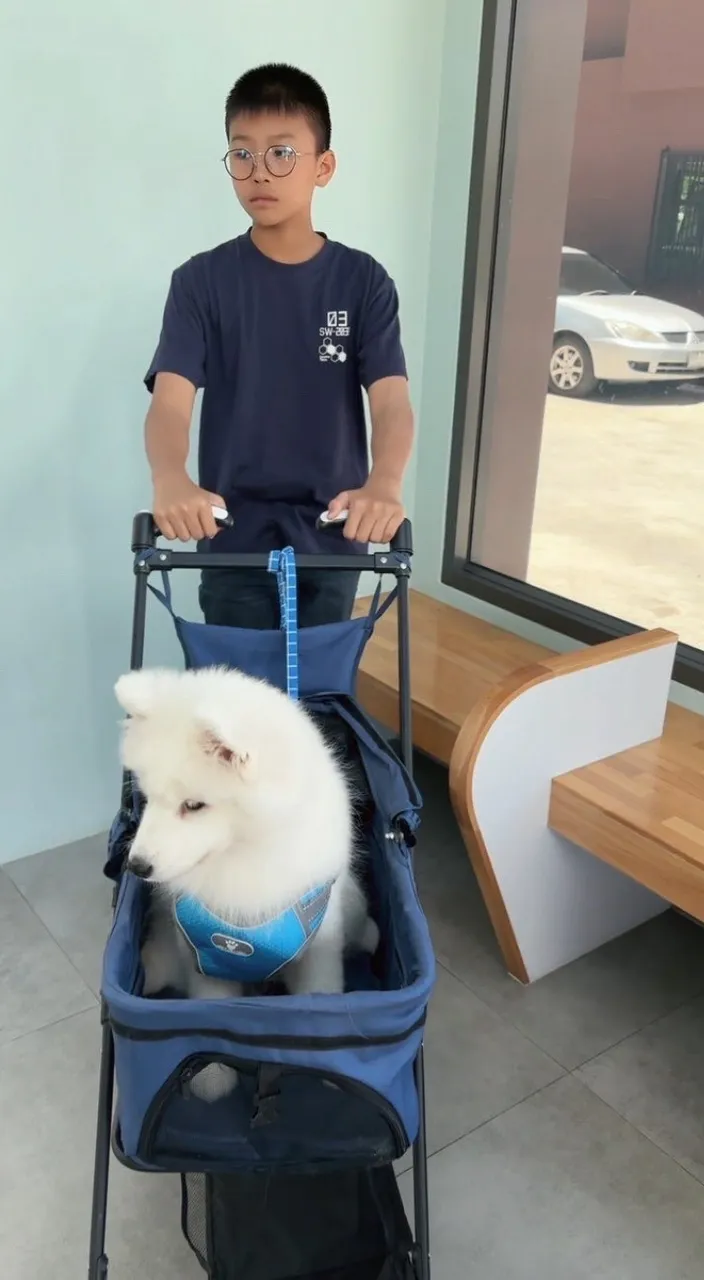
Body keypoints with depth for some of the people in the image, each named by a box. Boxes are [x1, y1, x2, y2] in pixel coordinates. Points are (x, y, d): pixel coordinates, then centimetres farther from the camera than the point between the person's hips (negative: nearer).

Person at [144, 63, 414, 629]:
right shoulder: (202, 280, -2)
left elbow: (392, 399, -12)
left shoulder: (363, 281, -1)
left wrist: (384, 485, -34)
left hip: (331, 538, 1)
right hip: (233, 539, -1)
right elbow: (171, 398, -14)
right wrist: (171, 480, -37)